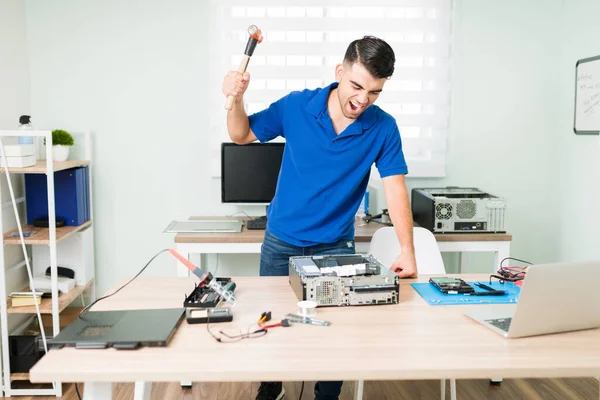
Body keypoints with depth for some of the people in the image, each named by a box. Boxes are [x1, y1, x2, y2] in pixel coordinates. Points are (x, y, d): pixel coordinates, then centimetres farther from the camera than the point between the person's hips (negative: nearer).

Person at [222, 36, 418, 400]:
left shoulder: (383, 128, -13)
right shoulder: (296, 106, -13)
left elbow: (395, 188, -15)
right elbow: (242, 135, 0)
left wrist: (407, 251, -25)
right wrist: (236, 100, -20)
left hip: (336, 246, -1)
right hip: (280, 241, 1)